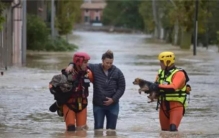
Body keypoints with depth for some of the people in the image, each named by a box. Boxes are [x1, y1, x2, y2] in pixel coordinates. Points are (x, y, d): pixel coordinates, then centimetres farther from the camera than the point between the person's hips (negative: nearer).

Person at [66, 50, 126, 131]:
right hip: (98, 105, 0)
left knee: (111, 129, 5)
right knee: (98, 128, 0)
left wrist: (113, 99, -11)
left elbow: (121, 87, -1)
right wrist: (71, 65, -22)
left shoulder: (117, 72, -4)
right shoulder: (95, 68, -6)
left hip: (113, 105, 1)